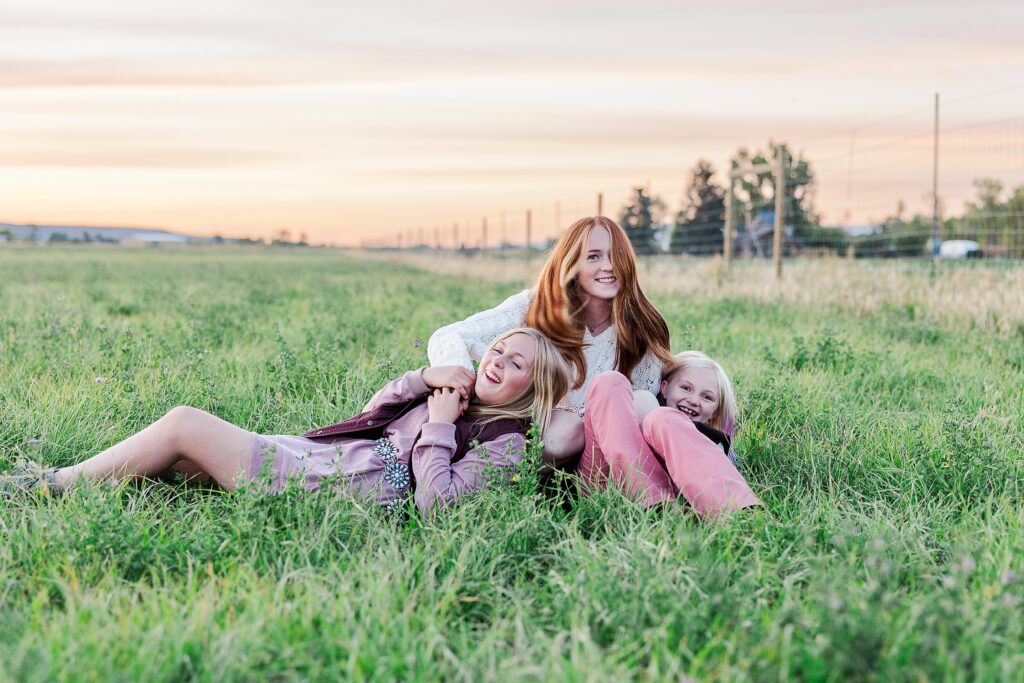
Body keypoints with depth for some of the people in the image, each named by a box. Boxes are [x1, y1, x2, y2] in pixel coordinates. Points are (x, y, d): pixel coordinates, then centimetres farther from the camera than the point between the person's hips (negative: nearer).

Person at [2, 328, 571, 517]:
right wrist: (424, 378, 6)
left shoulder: (504, 441, -6)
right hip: (320, 455, 8)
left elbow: (434, 503, -19)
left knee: (181, 425, -9)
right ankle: (64, 473, 14)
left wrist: (438, 426, -13)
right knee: (181, 428, 1)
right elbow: (371, 417, 20)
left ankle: (54, 484, 5)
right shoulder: (459, 396, 19)